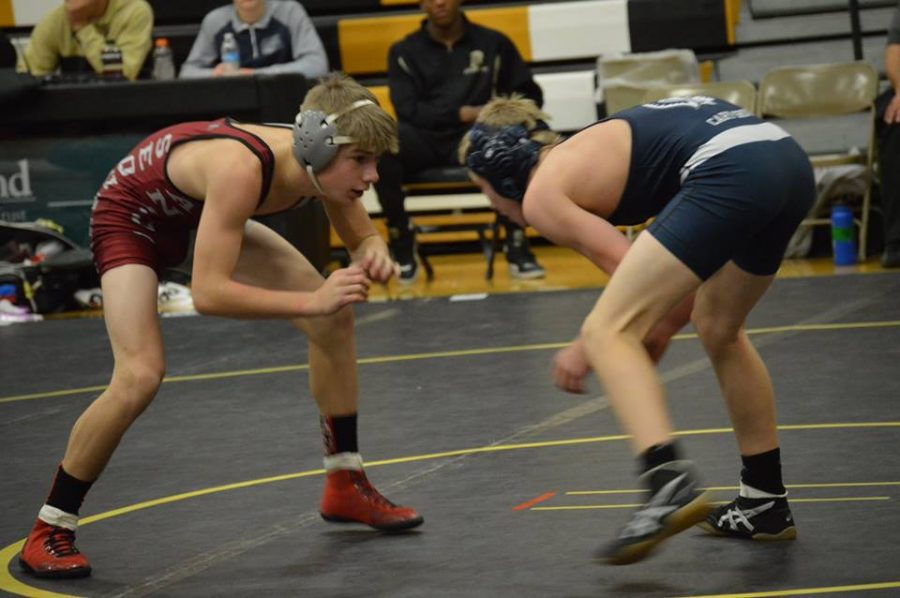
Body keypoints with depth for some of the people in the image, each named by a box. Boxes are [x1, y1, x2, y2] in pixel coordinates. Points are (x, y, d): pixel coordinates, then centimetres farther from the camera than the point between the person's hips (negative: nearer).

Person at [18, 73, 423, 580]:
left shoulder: (322, 162, -22)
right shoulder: (242, 169, -43)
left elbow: (364, 237, -3)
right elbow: (208, 293, -48)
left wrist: (375, 257, -27)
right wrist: (310, 302, -49)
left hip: (199, 214, 8)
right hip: (131, 215, -8)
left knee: (336, 318, 3)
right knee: (140, 375, -26)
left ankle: (346, 485, 19)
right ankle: (48, 533, -11)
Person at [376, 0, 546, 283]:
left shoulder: (493, 44, 15)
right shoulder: (404, 52, 13)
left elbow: (530, 95, 13)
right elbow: (408, 110, 0)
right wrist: (463, 113, -12)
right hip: (426, 141, 0)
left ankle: (516, 244, -24)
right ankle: (402, 249, -21)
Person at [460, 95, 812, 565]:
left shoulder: (541, 194, 7)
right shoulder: (587, 152, 32)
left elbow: (626, 265, 1)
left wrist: (586, 349, 13)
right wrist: (663, 327, 27)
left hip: (730, 169, -10)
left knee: (606, 332, -8)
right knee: (719, 331, 29)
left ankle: (669, 483, -29)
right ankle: (766, 505, 37)